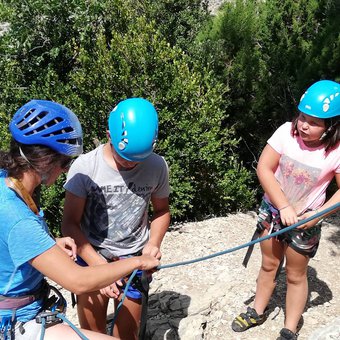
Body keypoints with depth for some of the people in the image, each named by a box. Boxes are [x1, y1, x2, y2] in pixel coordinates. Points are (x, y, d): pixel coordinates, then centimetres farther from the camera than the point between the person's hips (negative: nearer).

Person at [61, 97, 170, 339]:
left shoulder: (157, 166, -10)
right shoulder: (85, 167, -16)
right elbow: (70, 223, -11)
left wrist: (154, 243, -11)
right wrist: (98, 265, -21)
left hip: (134, 259, 1)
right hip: (92, 258, -1)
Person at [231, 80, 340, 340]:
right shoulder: (286, 132, -19)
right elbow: (264, 168, -18)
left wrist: (317, 214, -20)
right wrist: (284, 206, -22)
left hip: (304, 221, -2)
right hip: (272, 210, 2)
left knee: (295, 275, 13)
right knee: (269, 264, 20)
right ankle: (258, 312, 41)